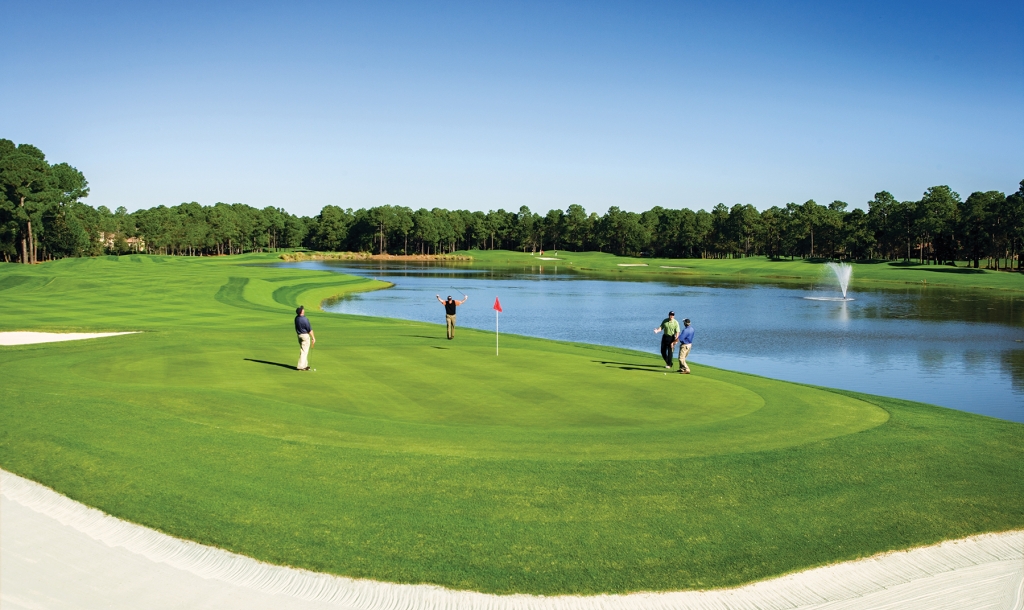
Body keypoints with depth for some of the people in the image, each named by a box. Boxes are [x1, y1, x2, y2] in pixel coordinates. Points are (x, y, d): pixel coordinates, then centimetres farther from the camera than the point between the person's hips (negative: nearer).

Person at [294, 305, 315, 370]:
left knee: (303, 350, 17)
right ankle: (301, 366, -3)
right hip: (305, 335, -8)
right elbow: (310, 329, -16)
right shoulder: (305, 319, -23)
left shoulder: (296, 318, -1)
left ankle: (305, 365, 24)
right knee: (304, 351, -3)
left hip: (299, 335, 8)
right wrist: (313, 338, -6)